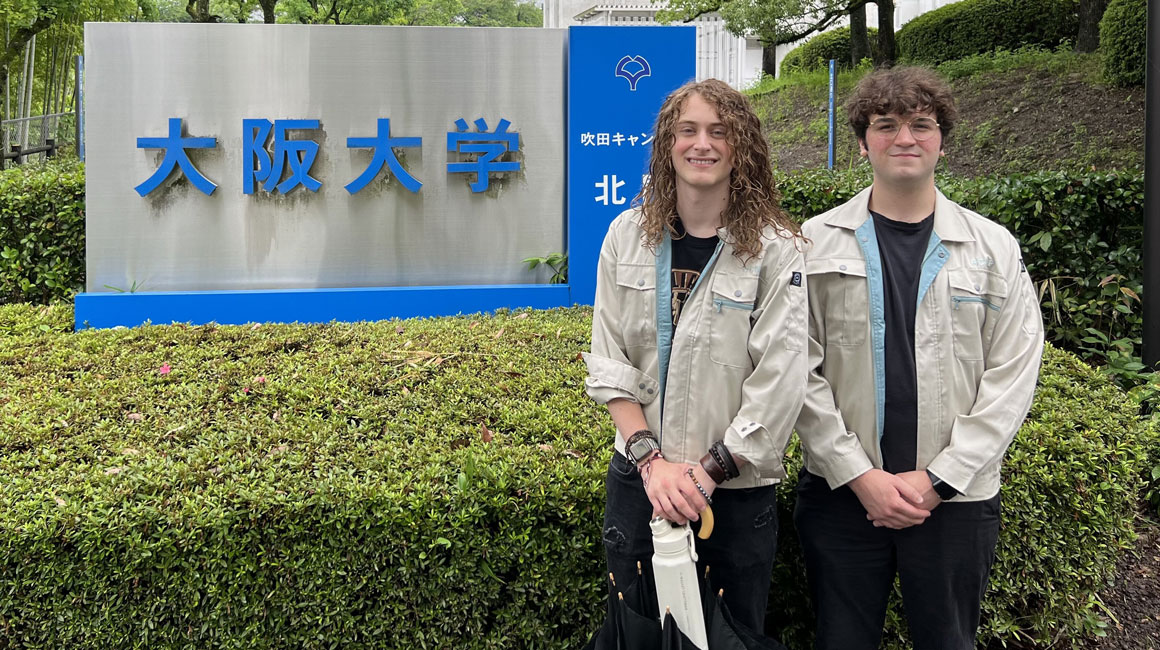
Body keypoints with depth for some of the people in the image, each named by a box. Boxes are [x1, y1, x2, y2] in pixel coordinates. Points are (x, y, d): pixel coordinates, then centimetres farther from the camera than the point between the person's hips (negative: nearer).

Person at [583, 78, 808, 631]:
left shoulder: (776, 249, -8)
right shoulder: (629, 234, 1)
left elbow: (779, 385, -12)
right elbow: (607, 360, -1)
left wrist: (709, 472, -15)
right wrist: (651, 459, -11)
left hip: (736, 487, -3)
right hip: (638, 479, 3)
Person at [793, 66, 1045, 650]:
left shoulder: (994, 248, 3)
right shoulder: (816, 244, 0)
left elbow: (1012, 376, -2)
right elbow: (800, 371, -4)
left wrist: (938, 480, -10)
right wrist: (860, 475, -11)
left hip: (955, 498, 1)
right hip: (840, 492, 0)